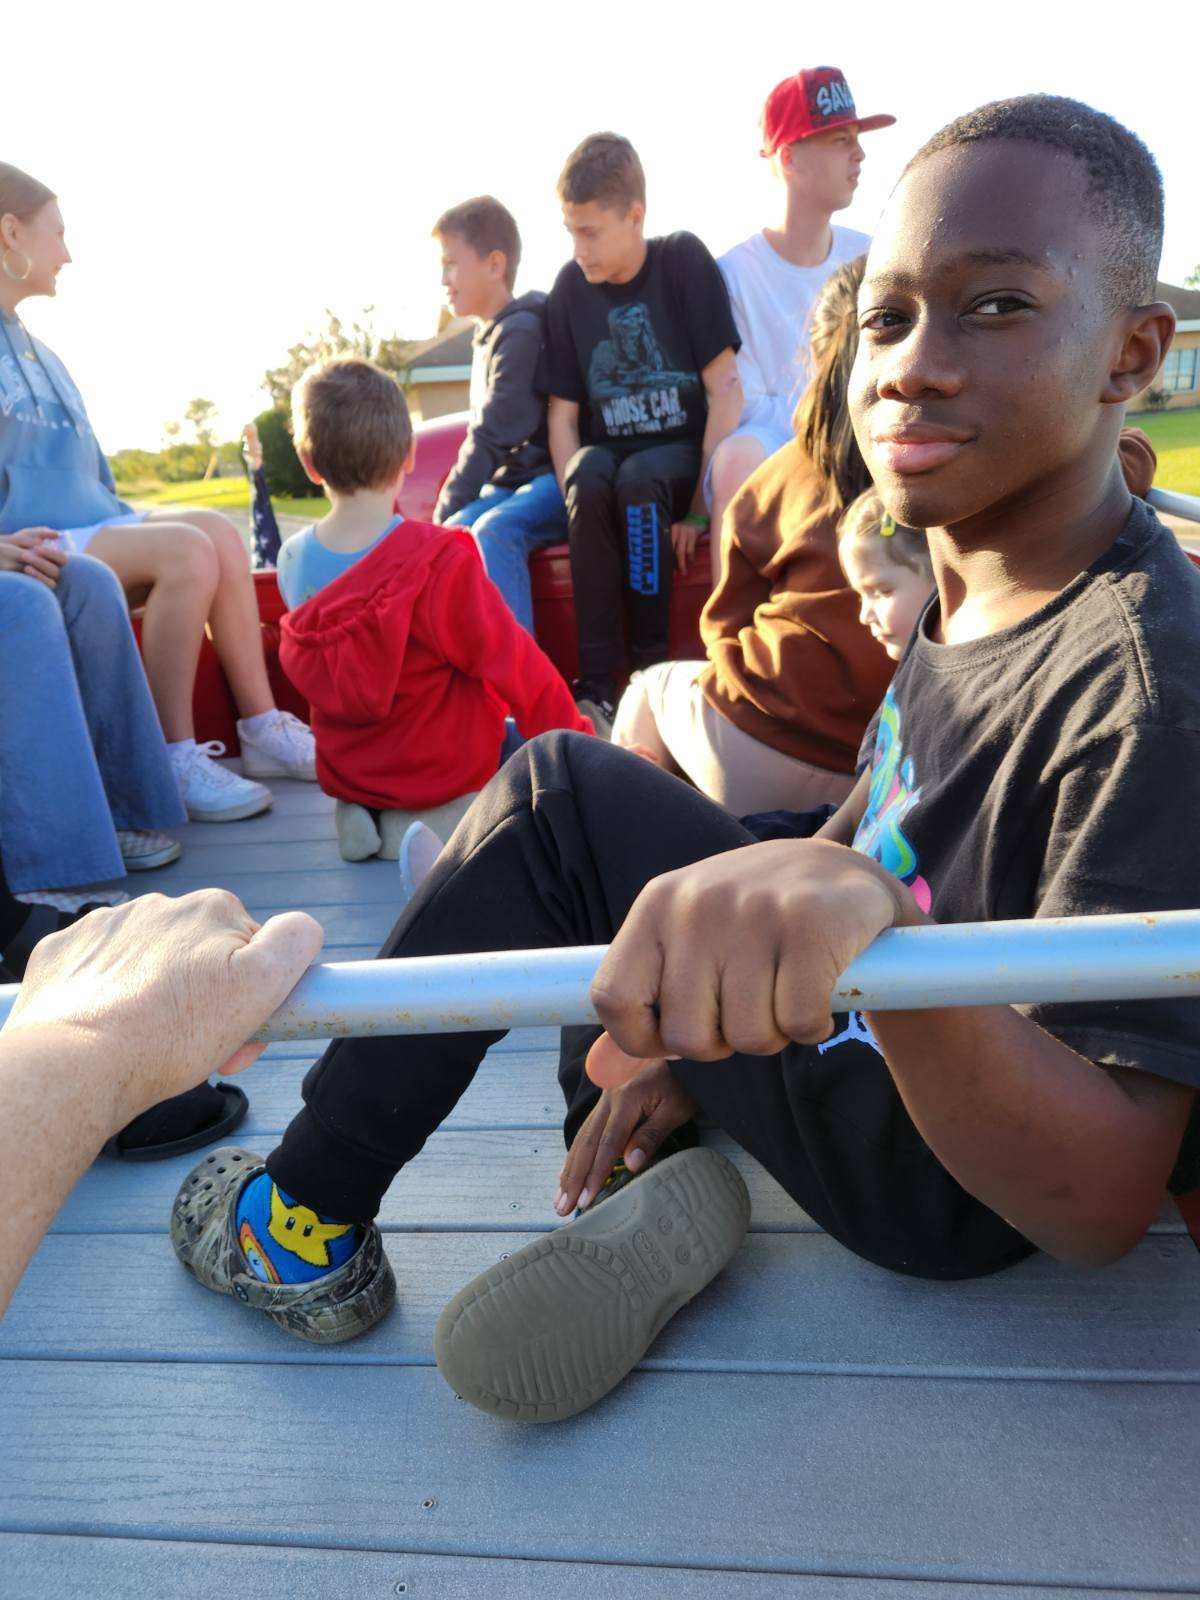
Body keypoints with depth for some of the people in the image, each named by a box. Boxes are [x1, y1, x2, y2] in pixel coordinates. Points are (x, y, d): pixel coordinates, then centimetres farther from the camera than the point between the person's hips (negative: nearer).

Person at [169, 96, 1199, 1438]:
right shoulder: (964, 597, 2)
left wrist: (871, 918, -48)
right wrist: (699, 1031, 5)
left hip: (953, 1179, -9)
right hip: (867, 1049, 9)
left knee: (557, 795, -17)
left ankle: (310, 1217, -1)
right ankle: (662, 1186, -1)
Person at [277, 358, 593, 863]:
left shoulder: (291, 561, -8)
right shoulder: (440, 560, -25)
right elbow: (514, 666, -19)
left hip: (347, 775, 5)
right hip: (444, 769, -5)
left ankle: (367, 812, 8)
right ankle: (438, 818, -1)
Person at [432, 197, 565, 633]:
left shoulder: (521, 331, -11)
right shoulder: (488, 335, 17)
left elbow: (494, 433, -17)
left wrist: (446, 511, -14)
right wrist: (448, 517, 6)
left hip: (550, 479, -8)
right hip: (507, 481, 8)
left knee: (494, 531, -33)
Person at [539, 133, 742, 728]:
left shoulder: (683, 260, -7)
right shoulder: (570, 288, 1)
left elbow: (725, 390, -11)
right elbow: (562, 415, -2)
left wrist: (701, 504, -17)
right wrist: (580, 503, -18)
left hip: (681, 454, -2)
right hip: (610, 451, 2)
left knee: (639, 477, -35)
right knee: (589, 473, -32)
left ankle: (651, 665, -23)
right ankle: (596, 677, -30)